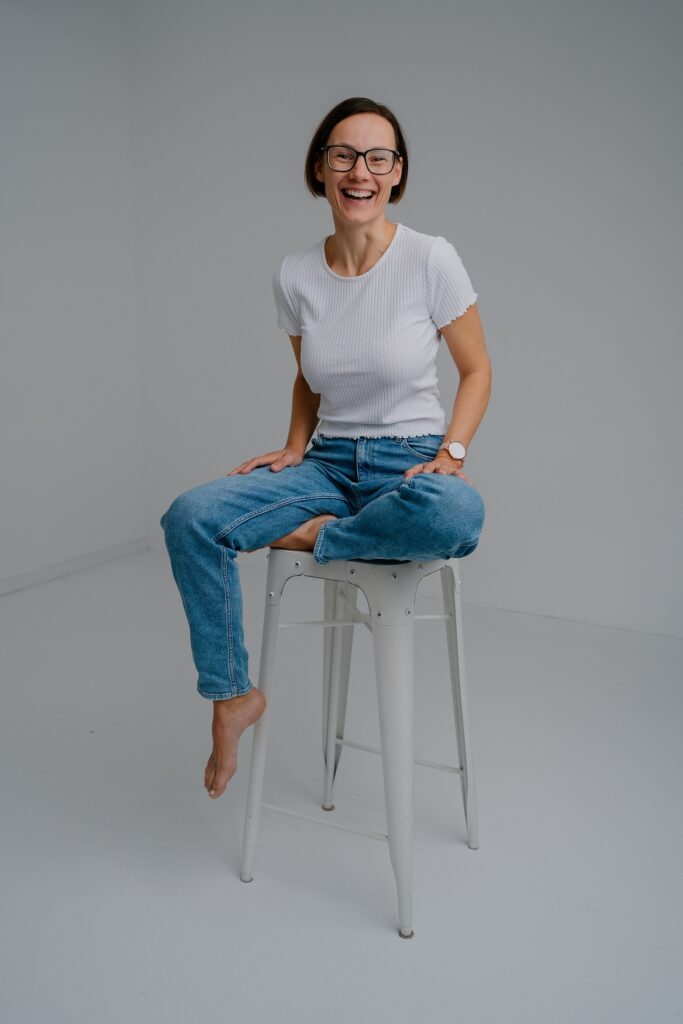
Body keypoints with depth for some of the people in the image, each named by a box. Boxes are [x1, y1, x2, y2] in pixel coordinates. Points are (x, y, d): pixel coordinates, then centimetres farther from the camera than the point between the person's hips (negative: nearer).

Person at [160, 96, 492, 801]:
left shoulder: (431, 259, -9)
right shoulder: (295, 277, 1)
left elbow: (475, 371, 0)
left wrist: (450, 455, -14)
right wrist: (294, 449, 1)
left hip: (411, 463, -3)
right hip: (327, 462, 4)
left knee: (455, 513, -41)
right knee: (189, 518, -19)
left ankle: (318, 537, -12)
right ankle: (233, 695, -3)